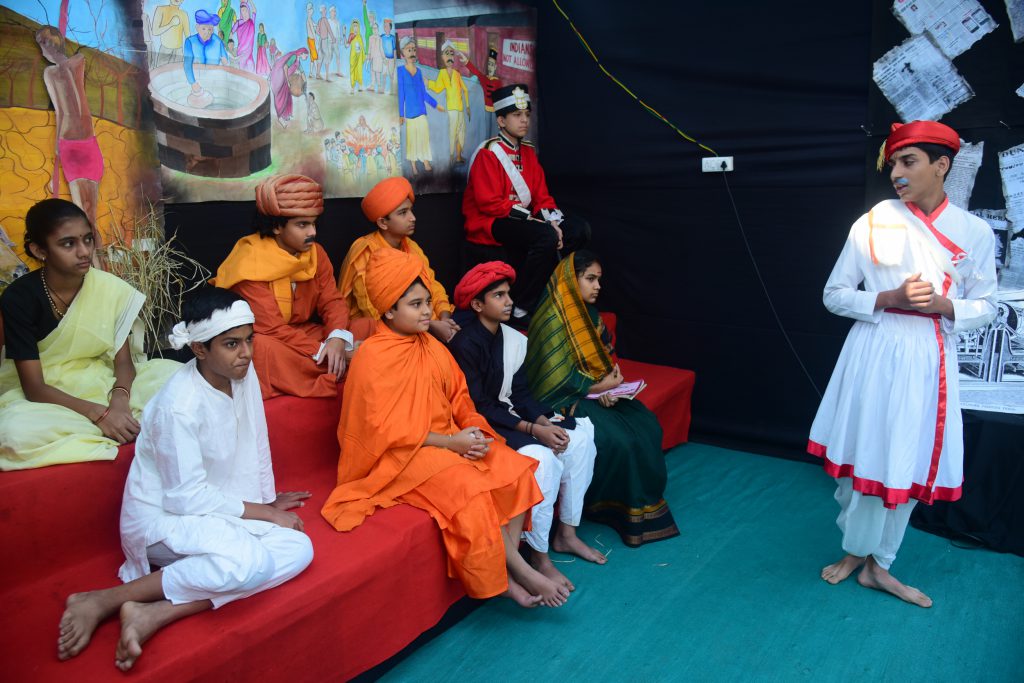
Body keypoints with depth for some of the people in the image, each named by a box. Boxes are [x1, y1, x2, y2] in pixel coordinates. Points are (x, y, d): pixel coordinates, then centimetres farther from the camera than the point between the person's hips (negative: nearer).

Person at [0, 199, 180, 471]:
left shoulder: (110, 288, -9)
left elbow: (123, 360, -5)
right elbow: (34, 387, -19)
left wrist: (118, 400, -27)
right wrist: (99, 413, -33)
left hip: (98, 382, 3)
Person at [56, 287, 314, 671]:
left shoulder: (244, 375, -3)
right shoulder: (179, 406, -24)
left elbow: (256, 446, 10)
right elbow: (186, 496, -21)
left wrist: (269, 500, 11)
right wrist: (263, 513, -15)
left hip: (215, 510, 8)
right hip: (162, 516, -8)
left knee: (298, 550, -16)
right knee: (249, 561, -34)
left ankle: (155, 614, -20)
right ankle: (102, 601, -16)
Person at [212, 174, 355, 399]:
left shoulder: (315, 252, -4)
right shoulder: (251, 262, -22)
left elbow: (332, 301, -9)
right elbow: (271, 329, -26)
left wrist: (337, 338, -30)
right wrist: (321, 351, -33)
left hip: (300, 335, 5)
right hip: (256, 341, -4)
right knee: (264, 348, -39)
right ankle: (340, 378, -27)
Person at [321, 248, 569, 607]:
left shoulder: (432, 347, 8)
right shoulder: (372, 357, -14)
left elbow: (459, 398, 13)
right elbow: (384, 429, -18)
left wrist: (474, 430, -10)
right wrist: (450, 442, -20)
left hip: (449, 441, 7)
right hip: (400, 456, -7)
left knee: (515, 469, -11)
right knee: (466, 486, -29)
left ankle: (508, 576, -8)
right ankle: (520, 571, -11)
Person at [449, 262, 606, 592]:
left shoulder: (513, 339, 5)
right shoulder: (466, 344, -18)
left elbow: (519, 393, 7)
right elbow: (479, 407, -20)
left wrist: (546, 422, -11)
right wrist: (532, 430, -23)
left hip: (507, 415, 8)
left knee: (579, 439, -3)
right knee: (542, 459, -28)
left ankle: (566, 534, 10)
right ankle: (539, 558, -12)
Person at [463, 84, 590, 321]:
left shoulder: (528, 152, 14)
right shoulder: (488, 154, -9)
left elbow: (542, 195, 12)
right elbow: (489, 203, -18)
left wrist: (551, 220, -9)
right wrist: (532, 217, -20)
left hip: (524, 219, 8)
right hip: (490, 223, -8)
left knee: (580, 229, -9)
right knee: (546, 238, -34)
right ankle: (518, 310, -24)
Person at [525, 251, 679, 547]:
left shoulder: (589, 312, 9)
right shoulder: (553, 318, -17)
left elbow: (604, 357, 13)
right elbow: (555, 379, -19)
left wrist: (610, 384, -8)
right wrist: (599, 387, -12)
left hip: (595, 391, 8)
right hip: (564, 400, -8)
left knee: (647, 427, -11)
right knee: (617, 440, -24)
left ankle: (645, 498, 3)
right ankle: (611, 506, -1)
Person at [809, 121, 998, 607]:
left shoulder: (975, 233, 1)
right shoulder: (872, 224, -4)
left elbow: (985, 307, 6)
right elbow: (834, 295, -1)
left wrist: (942, 305, -15)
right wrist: (889, 299, -16)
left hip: (929, 361, 2)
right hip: (876, 354, -2)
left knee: (909, 466, 9)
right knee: (866, 457, 4)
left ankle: (877, 563, 25)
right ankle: (857, 550, 28)